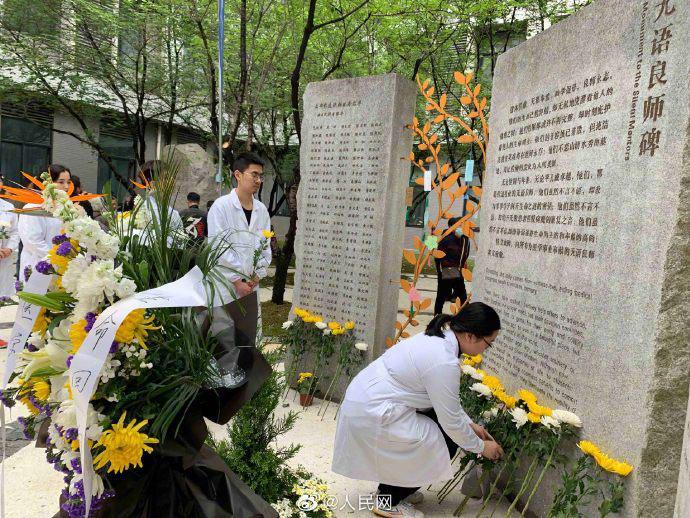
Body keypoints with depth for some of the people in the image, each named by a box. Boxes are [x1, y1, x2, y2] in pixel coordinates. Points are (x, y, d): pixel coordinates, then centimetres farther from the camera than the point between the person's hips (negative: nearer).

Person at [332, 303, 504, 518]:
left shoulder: (437, 338, 6)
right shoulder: (444, 362, -24)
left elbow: (447, 399, 18)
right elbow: (451, 421, -14)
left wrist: (470, 425, 19)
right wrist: (481, 447, 2)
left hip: (364, 398, 10)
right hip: (372, 414, -9)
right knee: (444, 444, -2)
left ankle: (393, 487, 26)